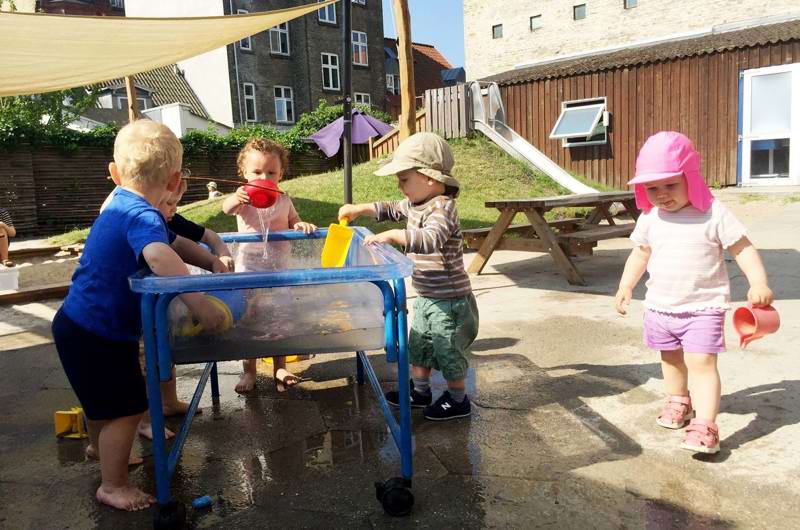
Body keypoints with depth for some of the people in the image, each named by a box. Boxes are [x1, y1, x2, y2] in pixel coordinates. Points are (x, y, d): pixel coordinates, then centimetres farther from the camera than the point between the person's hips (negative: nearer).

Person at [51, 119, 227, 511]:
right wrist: (199, 303, -51)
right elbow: (158, 255, -49)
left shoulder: (121, 208, 7)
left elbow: (174, 242, 17)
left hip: (82, 325, 10)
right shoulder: (142, 216, -26)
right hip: (98, 335, -10)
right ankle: (112, 486, 18)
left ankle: (103, 453, 51)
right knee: (126, 410, 2)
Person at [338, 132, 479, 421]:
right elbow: (391, 209, 23)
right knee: (418, 345, 21)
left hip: (449, 300, -9)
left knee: (448, 351, 6)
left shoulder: (442, 207, -24)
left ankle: (458, 400, 25)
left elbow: (430, 239, -42)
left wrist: (392, 235, -46)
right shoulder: (415, 203, 5)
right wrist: (360, 209, 12)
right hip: (426, 298, 9)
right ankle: (420, 391, 40)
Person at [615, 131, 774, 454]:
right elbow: (640, 253, 13)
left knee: (702, 364, -12)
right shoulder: (649, 218, 0)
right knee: (671, 358, 21)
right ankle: (678, 401, 44)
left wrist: (758, 283, -22)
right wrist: (626, 286, 10)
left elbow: (742, 248, -11)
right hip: (660, 306, 5)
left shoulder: (714, 214, -14)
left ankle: (705, 426, -8)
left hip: (703, 307, -5)